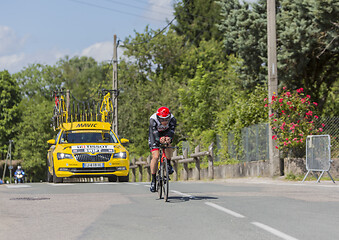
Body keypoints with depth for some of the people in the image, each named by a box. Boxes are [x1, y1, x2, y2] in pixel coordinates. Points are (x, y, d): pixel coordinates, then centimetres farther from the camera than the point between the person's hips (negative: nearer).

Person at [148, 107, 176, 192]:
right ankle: (153, 180, -8)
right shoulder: (153, 120, -35)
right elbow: (154, 133, -46)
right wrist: (160, 139, -68)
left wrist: (169, 138, -65)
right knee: (155, 156, -17)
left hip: (166, 134, 2)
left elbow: (172, 131, -41)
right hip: (155, 137, -2)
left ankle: (169, 164, -7)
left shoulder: (172, 120, -30)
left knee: (168, 145, -32)